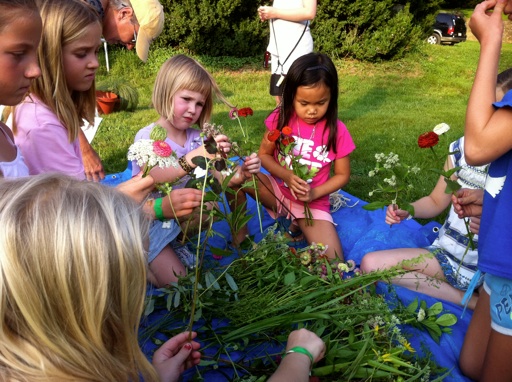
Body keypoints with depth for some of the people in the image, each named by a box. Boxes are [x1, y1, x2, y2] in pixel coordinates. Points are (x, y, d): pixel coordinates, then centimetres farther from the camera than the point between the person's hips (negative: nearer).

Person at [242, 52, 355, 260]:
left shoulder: (337, 131, -12)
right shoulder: (281, 118, -9)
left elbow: (342, 175, -4)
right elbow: (264, 155, -3)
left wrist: (315, 193, -20)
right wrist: (286, 175, -22)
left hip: (313, 202, 0)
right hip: (279, 190, 1)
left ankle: (299, 223, 10)